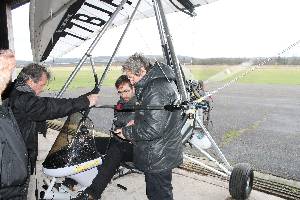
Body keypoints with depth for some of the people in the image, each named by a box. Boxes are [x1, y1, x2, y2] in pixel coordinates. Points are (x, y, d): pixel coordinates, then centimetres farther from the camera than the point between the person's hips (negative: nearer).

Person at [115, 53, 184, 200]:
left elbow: (153, 129, -29)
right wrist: (136, 122, 8)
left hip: (158, 158, -10)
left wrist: (128, 132, -16)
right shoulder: (162, 81, 7)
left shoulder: (157, 91, -27)